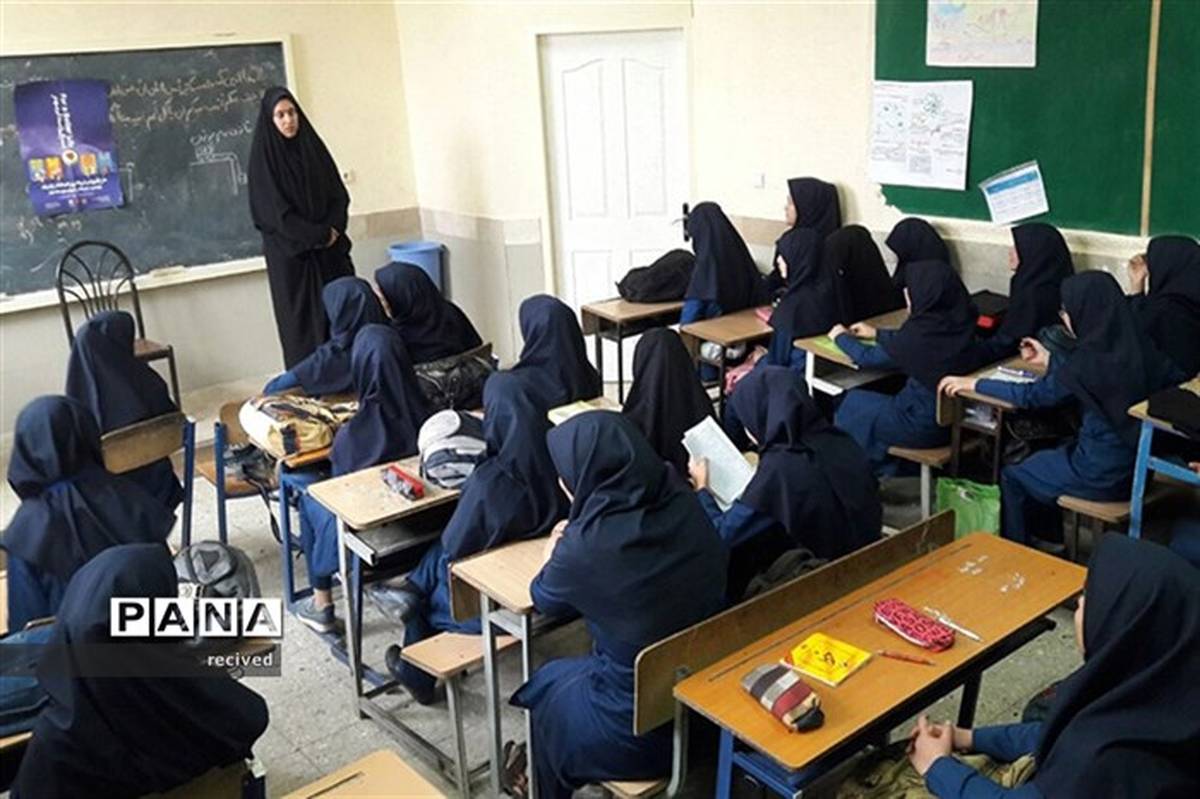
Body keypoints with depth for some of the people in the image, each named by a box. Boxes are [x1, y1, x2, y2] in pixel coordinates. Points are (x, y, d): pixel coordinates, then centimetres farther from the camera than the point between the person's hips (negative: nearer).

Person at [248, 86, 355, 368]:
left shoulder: (313, 146, 8)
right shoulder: (263, 157, -5)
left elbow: (338, 194, 7)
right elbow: (274, 212, -11)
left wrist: (332, 230, -10)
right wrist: (318, 235, -14)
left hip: (330, 250, 4)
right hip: (290, 254, -4)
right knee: (302, 321, -1)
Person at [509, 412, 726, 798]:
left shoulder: (586, 546, -25)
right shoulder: (684, 506, -11)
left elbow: (546, 600, -3)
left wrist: (555, 557, 16)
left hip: (641, 730, -5)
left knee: (546, 685, 25)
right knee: (570, 674, 28)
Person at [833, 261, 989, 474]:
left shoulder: (923, 331, -25)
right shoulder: (959, 323, -7)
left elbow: (868, 358, -9)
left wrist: (841, 337, 9)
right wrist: (876, 333, 25)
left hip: (924, 426, -7)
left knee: (852, 403, 15)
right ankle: (881, 465, 36)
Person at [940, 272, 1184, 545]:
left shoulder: (1093, 357, -25)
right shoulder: (1134, 347, -4)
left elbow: (1032, 395, -13)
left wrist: (973, 384, -2)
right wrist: (1048, 360, 24)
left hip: (1102, 475, -7)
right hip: (1136, 462, 8)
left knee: (1011, 479, 14)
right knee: (1038, 462, 29)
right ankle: (1049, 542, 42)